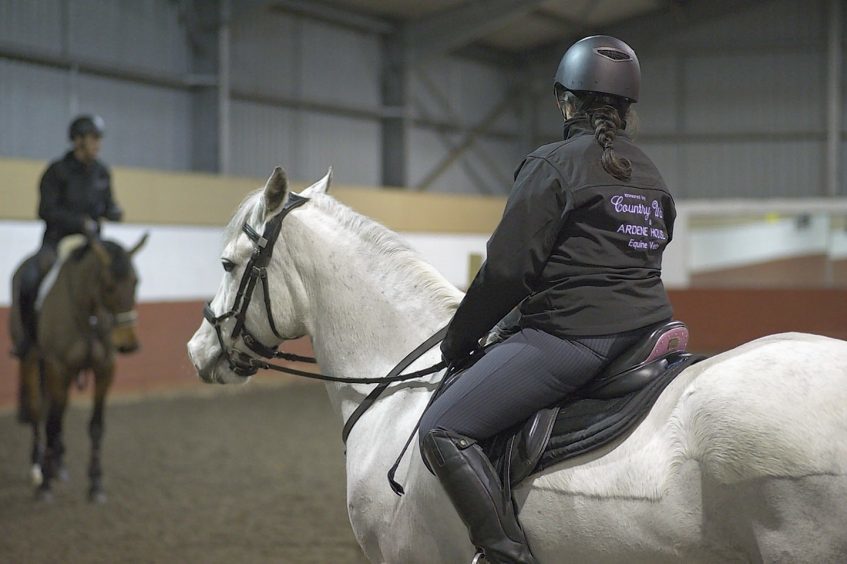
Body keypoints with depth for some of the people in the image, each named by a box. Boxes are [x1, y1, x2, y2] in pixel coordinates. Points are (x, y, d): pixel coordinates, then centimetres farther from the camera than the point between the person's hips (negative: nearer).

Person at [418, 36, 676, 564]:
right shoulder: (653, 177, 16)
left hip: (573, 335, -9)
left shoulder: (553, 164, -7)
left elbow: (508, 269, -10)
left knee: (442, 429, -13)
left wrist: (460, 338, 2)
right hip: (647, 327, 9)